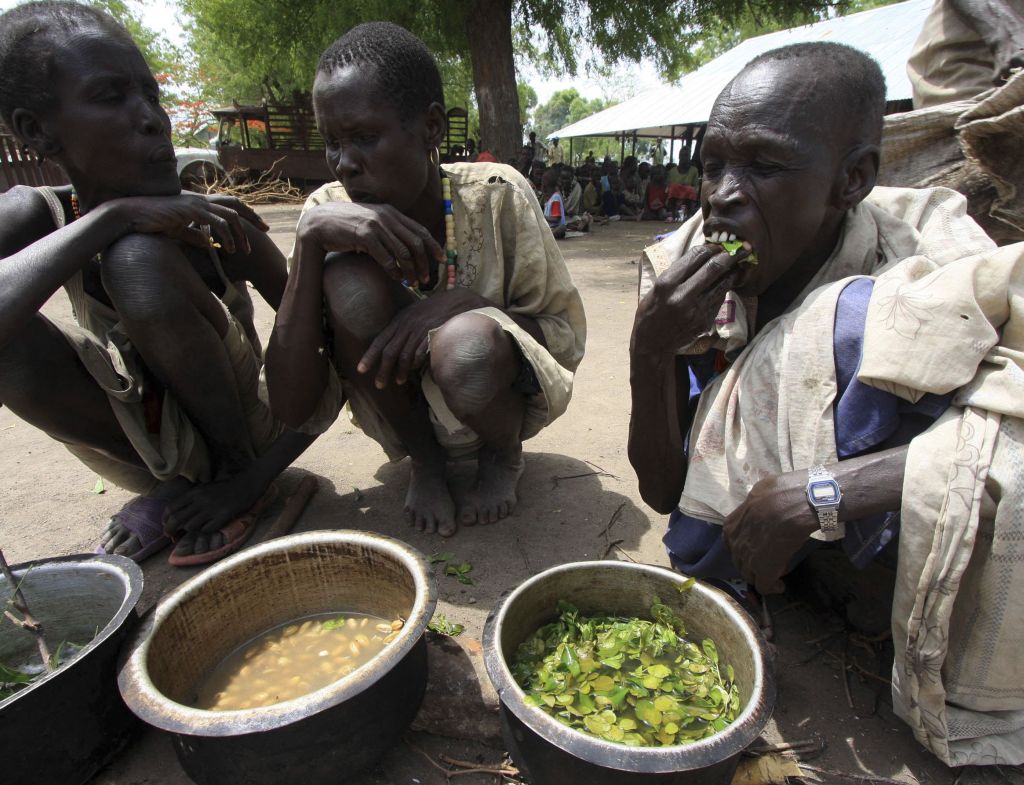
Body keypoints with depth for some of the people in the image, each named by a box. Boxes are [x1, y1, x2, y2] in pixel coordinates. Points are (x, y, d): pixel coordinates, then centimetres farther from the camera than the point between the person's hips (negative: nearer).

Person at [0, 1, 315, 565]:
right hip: (142, 448, 3)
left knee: (138, 259, -26)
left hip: (236, 429, -3)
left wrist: (252, 476, -21)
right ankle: (174, 488, -2)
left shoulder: (221, 225, -19)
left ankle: (235, 467, -5)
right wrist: (108, 216, -35)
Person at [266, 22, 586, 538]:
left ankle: (503, 454, 2)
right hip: (404, 411, 2)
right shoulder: (329, 213, -14)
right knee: (349, 282, -26)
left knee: (468, 346, -36)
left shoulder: (497, 197, -19)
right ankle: (424, 461, -2)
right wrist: (310, 239, -32)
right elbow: (294, 410, -21)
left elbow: (567, 335, -11)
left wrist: (467, 303, -29)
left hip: (491, 400, -1)